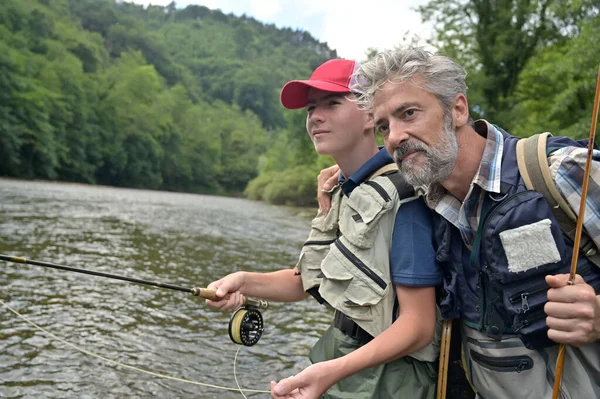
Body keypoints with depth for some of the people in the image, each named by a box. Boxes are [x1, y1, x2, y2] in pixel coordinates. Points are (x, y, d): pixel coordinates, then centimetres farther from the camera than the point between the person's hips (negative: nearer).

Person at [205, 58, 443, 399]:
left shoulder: (402, 196, -22)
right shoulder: (342, 192, 1)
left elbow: (419, 324, -24)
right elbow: (309, 279, 8)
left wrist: (332, 371, -35)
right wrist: (245, 282, -9)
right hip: (344, 364, 7)